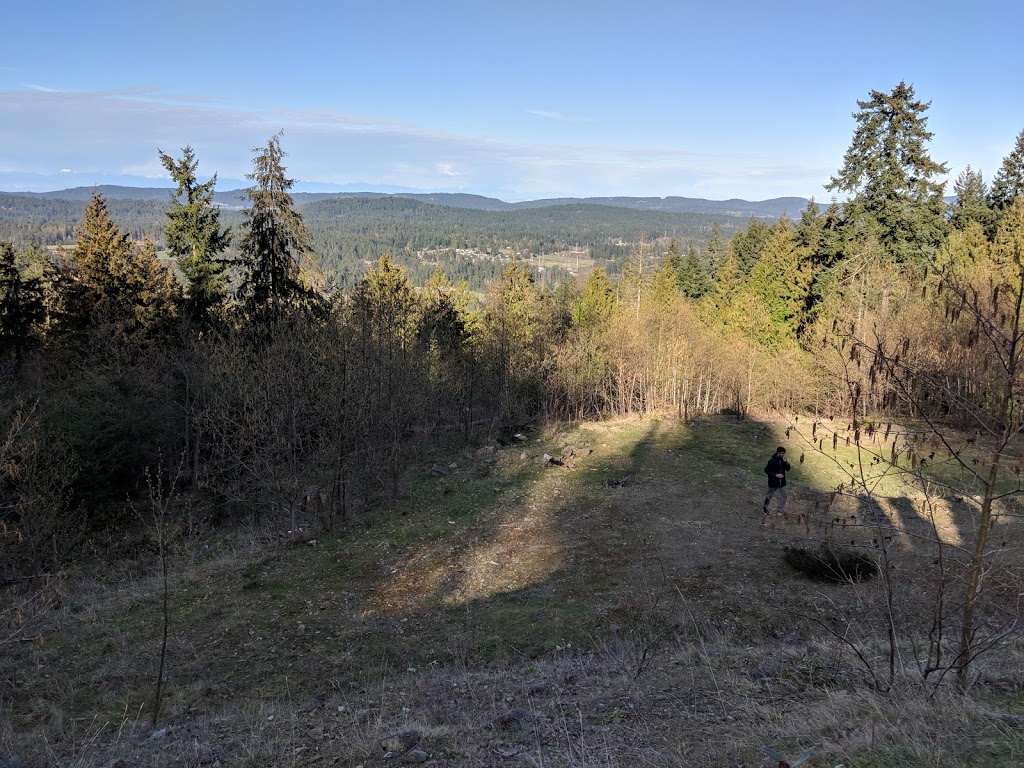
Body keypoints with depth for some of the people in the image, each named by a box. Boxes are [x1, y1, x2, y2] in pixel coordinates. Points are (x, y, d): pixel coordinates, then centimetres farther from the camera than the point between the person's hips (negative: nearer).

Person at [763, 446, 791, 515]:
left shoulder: (783, 460, -2)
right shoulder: (772, 461, -20)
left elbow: (787, 469, 3)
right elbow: (766, 470, -17)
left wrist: (787, 463, -18)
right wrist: (776, 475, -24)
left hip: (782, 482, 5)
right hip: (773, 482, -5)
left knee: (783, 496, 6)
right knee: (769, 496, 13)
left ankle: (781, 511, 18)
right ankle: (765, 508, 35)